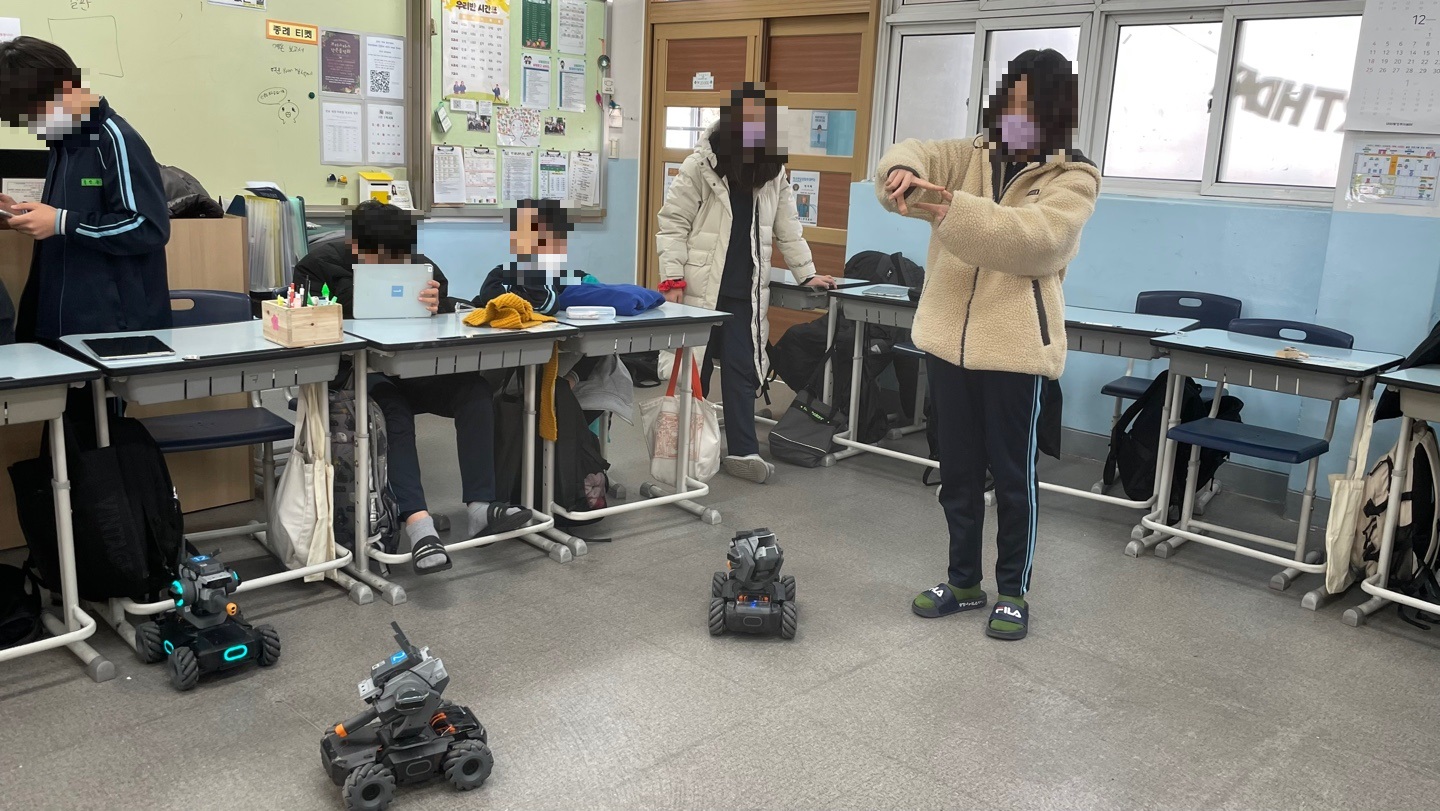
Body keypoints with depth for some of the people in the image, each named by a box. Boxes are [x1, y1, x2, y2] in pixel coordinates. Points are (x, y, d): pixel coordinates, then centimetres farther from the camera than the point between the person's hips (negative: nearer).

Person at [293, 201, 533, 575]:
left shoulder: (422, 267, 5)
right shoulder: (323, 264, -2)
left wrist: (439, 307, -28)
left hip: (412, 372, 4)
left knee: (475, 389, -22)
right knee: (394, 410, -35)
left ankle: (480, 506, -29)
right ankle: (417, 521, -47)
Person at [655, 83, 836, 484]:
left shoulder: (774, 171, 7)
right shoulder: (700, 165, -7)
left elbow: (787, 228, 14)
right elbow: (673, 224, -7)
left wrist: (806, 274, 13)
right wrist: (672, 278, -13)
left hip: (746, 293, 4)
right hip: (701, 289, -3)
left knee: (743, 371, 4)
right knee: (693, 370, 6)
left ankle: (743, 451, 10)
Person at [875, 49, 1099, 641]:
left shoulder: (1074, 180, -4)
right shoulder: (972, 155, 9)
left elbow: (1034, 238, -22)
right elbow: (916, 153, -7)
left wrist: (951, 210, -33)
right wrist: (902, 172, -32)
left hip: (1014, 346, -4)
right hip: (949, 339, 5)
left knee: (1012, 475, 6)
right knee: (957, 470, 13)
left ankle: (1013, 591, 21)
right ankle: (963, 580, 29)